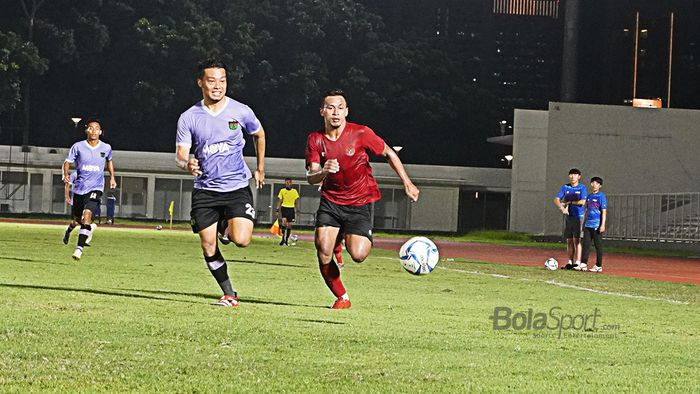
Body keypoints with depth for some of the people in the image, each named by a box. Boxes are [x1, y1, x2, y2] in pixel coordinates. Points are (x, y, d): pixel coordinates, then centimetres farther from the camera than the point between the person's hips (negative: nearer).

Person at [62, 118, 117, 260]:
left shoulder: (106, 148, 0)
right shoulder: (78, 147, -5)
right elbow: (67, 162, 1)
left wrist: (112, 177, 15)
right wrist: (65, 175, -19)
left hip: (95, 188, -2)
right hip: (79, 188, 2)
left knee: (87, 214, -23)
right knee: (77, 218, 16)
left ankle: (79, 248, -24)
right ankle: (89, 228, 53)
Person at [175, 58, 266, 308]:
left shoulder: (241, 112, -2)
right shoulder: (189, 118, -2)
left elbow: (259, 135, 18)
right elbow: (181, 155, -3)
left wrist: (260, 169, 21)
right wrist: (187, 165, -27)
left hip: (237, 187, -1)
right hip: (205, 190, 1)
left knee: (241, 240, -18)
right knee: (208, 247, -2)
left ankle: (228, 228, 18)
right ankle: (229, 295, 12)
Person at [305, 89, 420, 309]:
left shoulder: (361, 134, -12)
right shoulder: (315, 140, -6)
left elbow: (388, 153, 2)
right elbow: (311, 178, -9)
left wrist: (407, 184, 3)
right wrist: (324, 171, -33)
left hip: (359, 202, -2)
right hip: (330, 201, 2)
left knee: (357, 255, -18)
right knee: (323, 254, -15)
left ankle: (350, 238, 21)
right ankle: (342, 298, 8)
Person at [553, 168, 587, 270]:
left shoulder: (582, 188, -2)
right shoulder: (565, 187, 10)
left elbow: (582, 202, -13)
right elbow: (556, 200, 3)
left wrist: (569, 202, -6)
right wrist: (562, 208, -15)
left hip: (578, 216, -5)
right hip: (568, 216, 5)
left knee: (577, 240, -8)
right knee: (569, 241, 6)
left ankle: (577, 263, -9)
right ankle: (570, 263, 10)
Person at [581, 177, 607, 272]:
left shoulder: (601, 196, -5)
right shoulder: (589, 196, 15)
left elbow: (604, 211, -10)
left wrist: (603, 225, -16)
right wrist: (584, 223, 19)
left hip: (597, 225, -6)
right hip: (588, 225, 6)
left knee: (598, 245, 0)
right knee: (586, 244, 3)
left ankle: (598, 266, 5)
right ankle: (583, 264, 4)